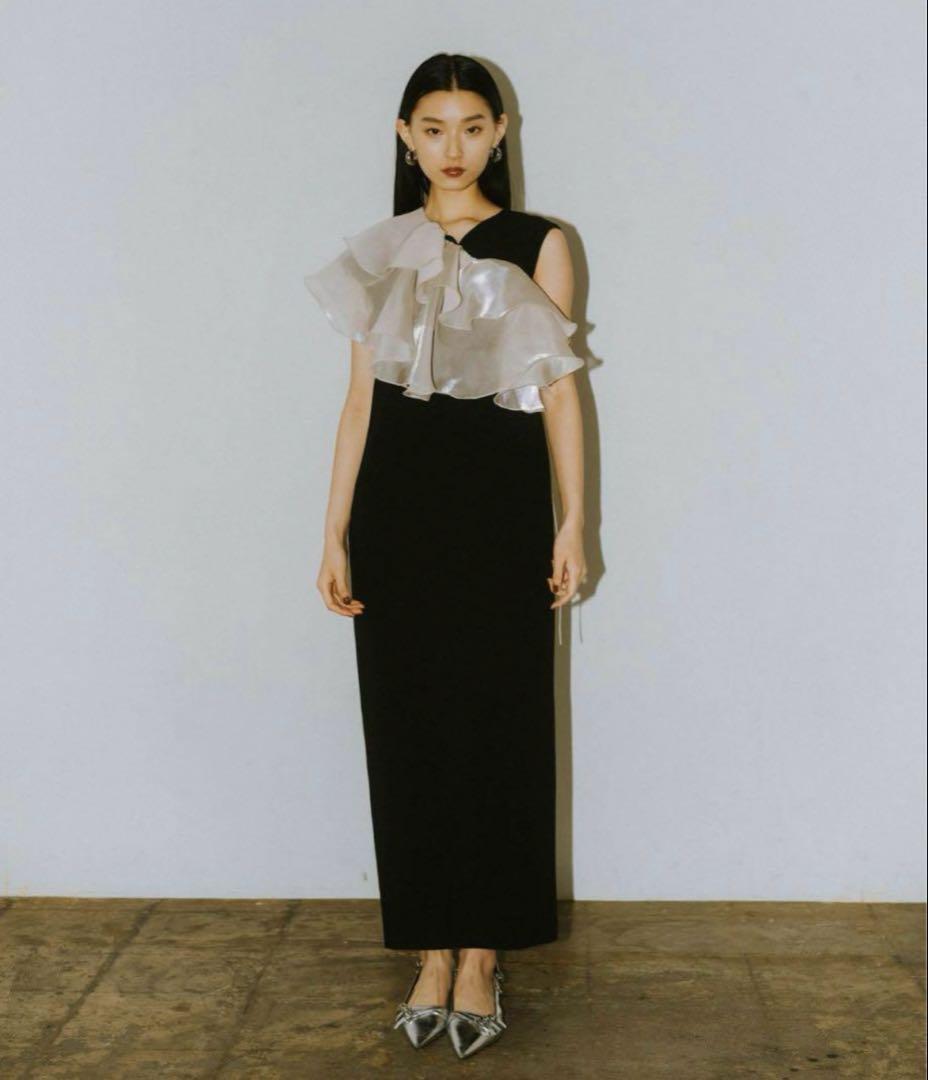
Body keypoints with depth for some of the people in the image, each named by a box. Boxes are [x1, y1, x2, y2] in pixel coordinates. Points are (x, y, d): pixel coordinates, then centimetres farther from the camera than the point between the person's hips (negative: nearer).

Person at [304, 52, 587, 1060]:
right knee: (409, 730, 5)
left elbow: (561, 390, 2)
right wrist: (335, 536, 2)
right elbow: (361, 397, 7)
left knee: (497, 730, 1)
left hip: (500, 513, -2)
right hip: (399, 513, 2)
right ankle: (431, 952, 18)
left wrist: (573, 522, -4)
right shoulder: (382, 252, 9)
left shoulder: (537, 245, 4)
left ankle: (481, 957, 15)